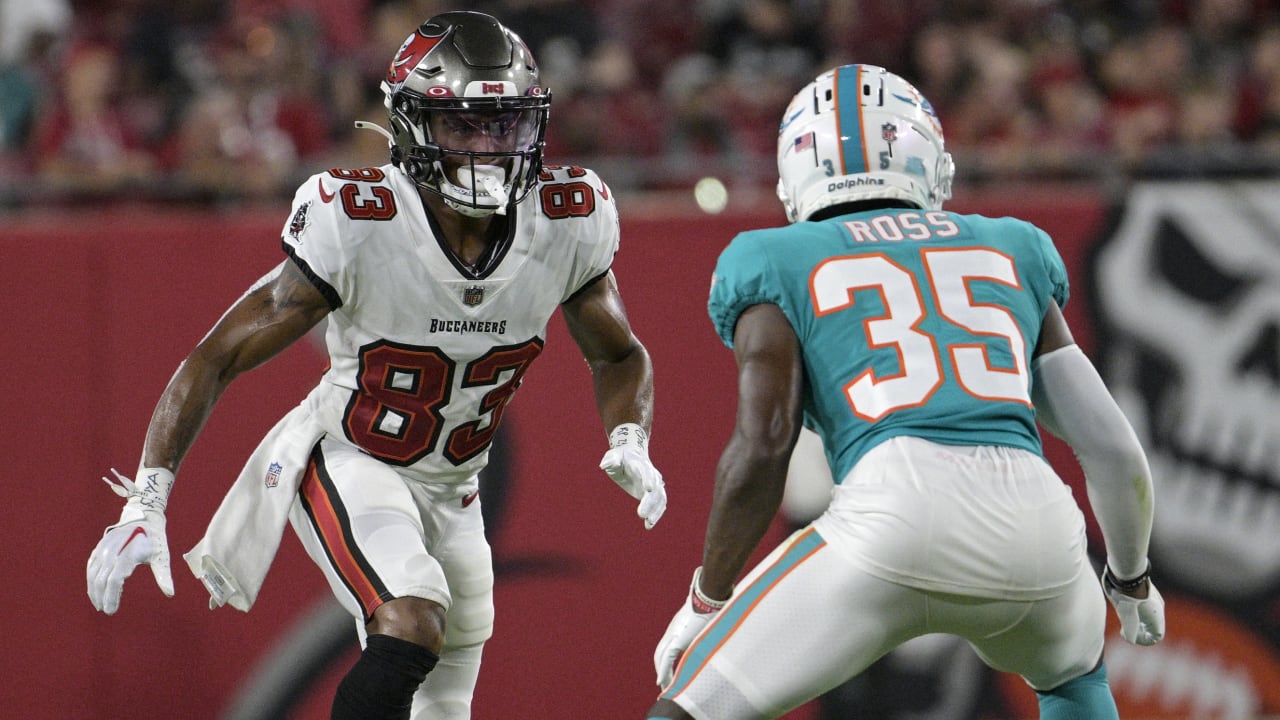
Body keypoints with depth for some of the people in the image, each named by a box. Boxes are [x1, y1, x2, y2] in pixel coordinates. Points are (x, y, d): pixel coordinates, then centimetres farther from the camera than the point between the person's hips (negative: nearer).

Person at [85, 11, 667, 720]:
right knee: (412, 628, -31)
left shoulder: (567, 223, -15)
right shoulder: (354, 227, -27)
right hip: (347, 466, -6)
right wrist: (144, 507, -25)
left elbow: (618, 354, 5)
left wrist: (630, 445, -16)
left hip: (449, 489, 6)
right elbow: (215, 359, -20)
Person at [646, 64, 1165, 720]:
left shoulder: (776, 265, 17)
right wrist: (1131, 579, 42)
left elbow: (763, 446, 2)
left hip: (895, 514, -4)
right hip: (1035, 516, 4)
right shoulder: (1012, 254, 27)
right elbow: (1113, 449, 24)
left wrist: (705, 601, 14)